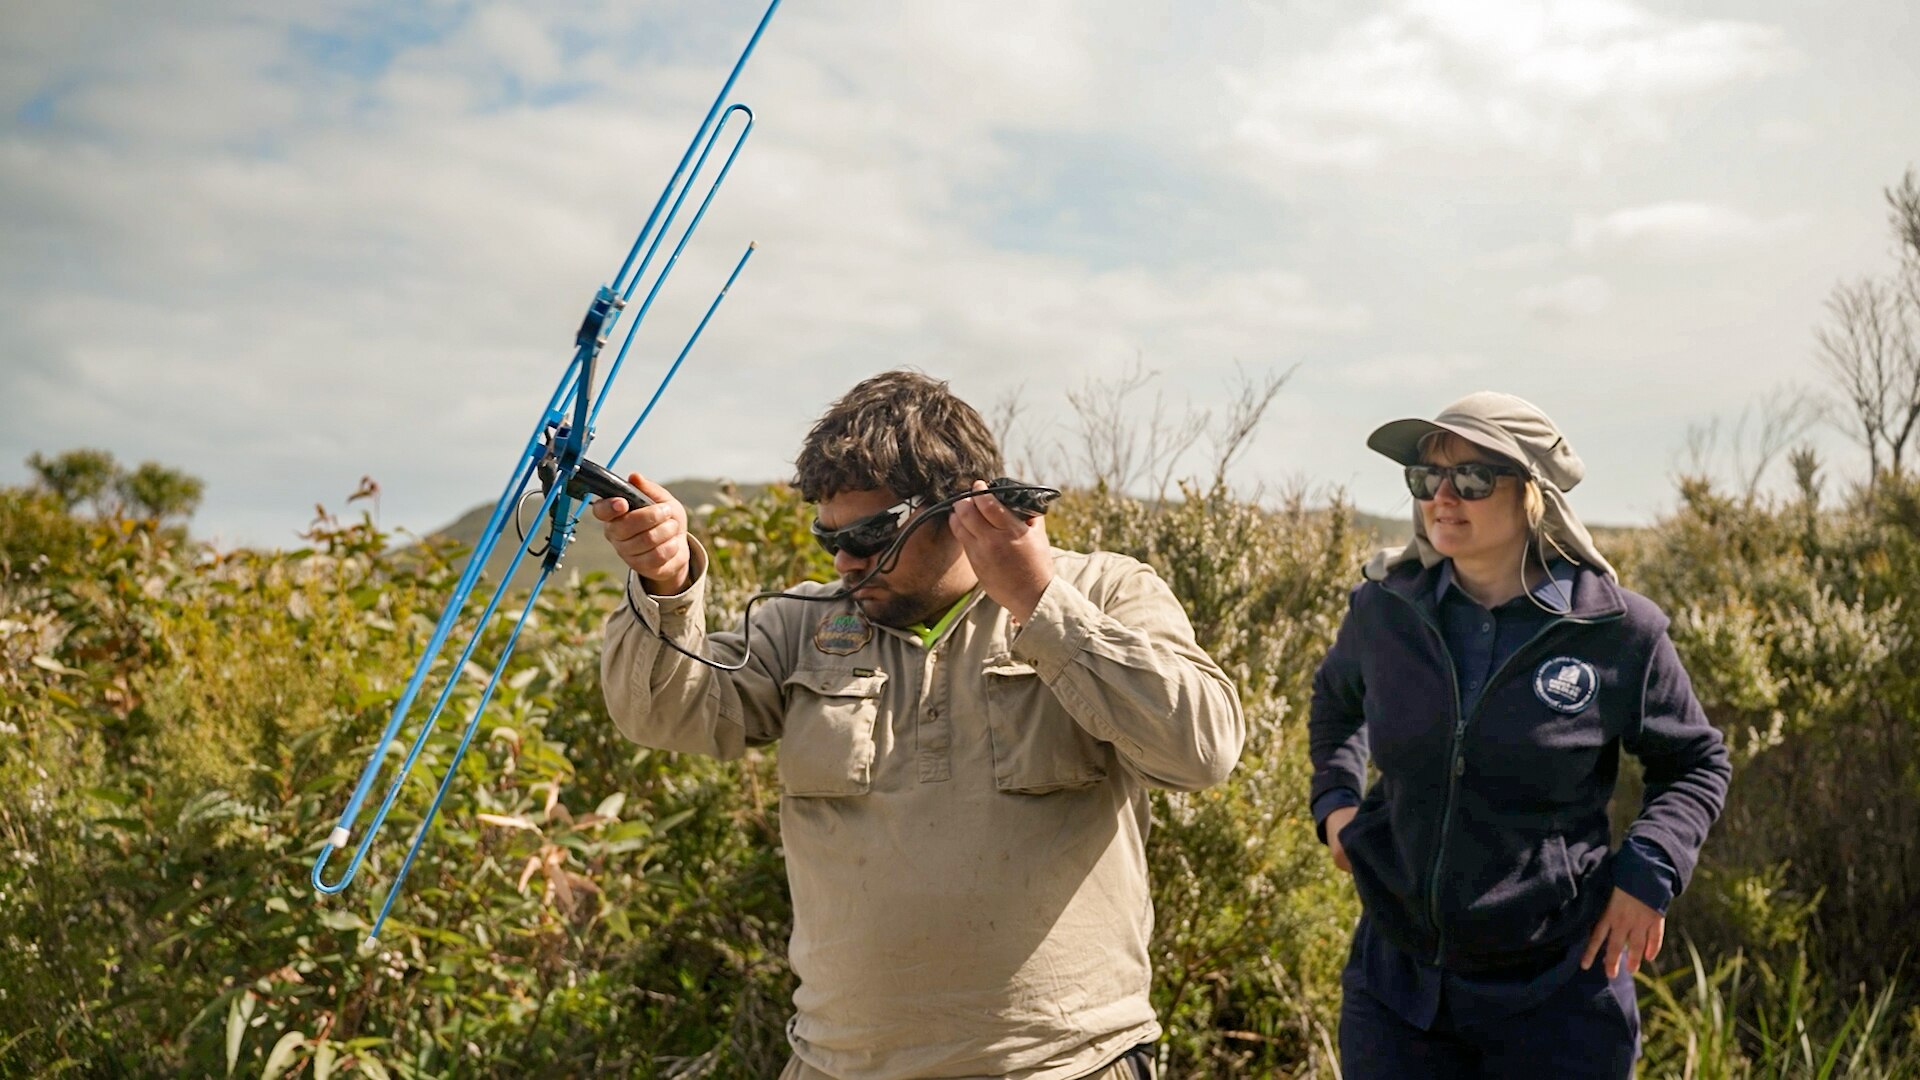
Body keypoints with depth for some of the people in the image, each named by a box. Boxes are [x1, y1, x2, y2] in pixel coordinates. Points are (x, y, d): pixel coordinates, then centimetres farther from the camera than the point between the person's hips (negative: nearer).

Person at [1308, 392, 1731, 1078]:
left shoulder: (1618, 631, -9)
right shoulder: (1384, 610, -2)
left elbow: (1697, 763, 7)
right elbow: (1335, 699, 21)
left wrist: (1649, 870, -7)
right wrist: (1334, 797, 7)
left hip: (1558, 992, -2)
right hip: (1396, 977, 2)